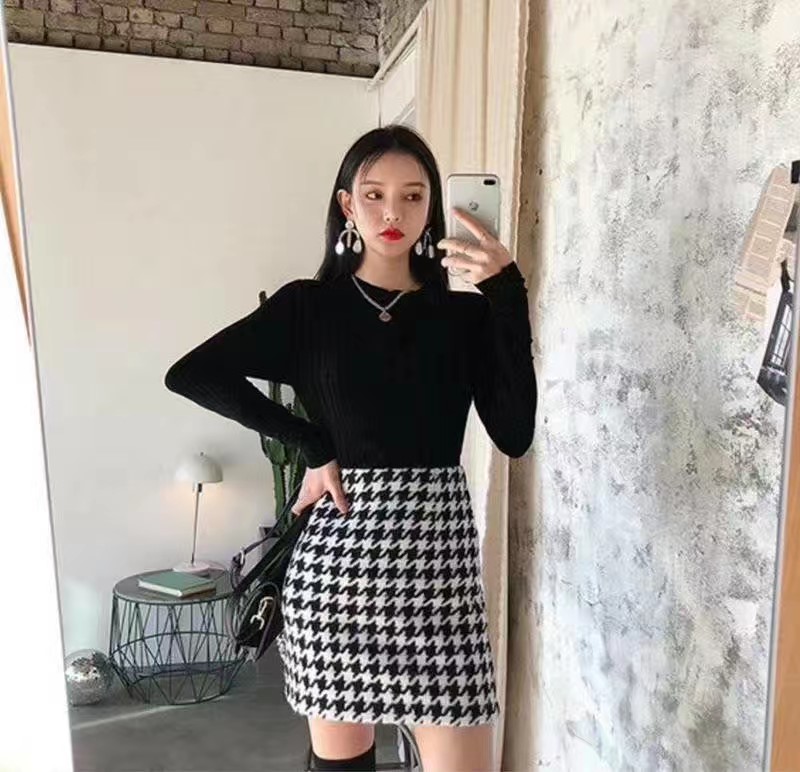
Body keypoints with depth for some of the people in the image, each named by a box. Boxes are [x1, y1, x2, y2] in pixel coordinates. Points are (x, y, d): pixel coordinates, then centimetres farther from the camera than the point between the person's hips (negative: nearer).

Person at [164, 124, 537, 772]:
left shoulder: (464, 314, 4)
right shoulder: (308, 306, 2)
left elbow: (515, 434, -8)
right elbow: (190, 374, -7)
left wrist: (508, 295, -14)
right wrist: (312, 445, -10)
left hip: (437, 548, 1)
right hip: (336, 551, 0)